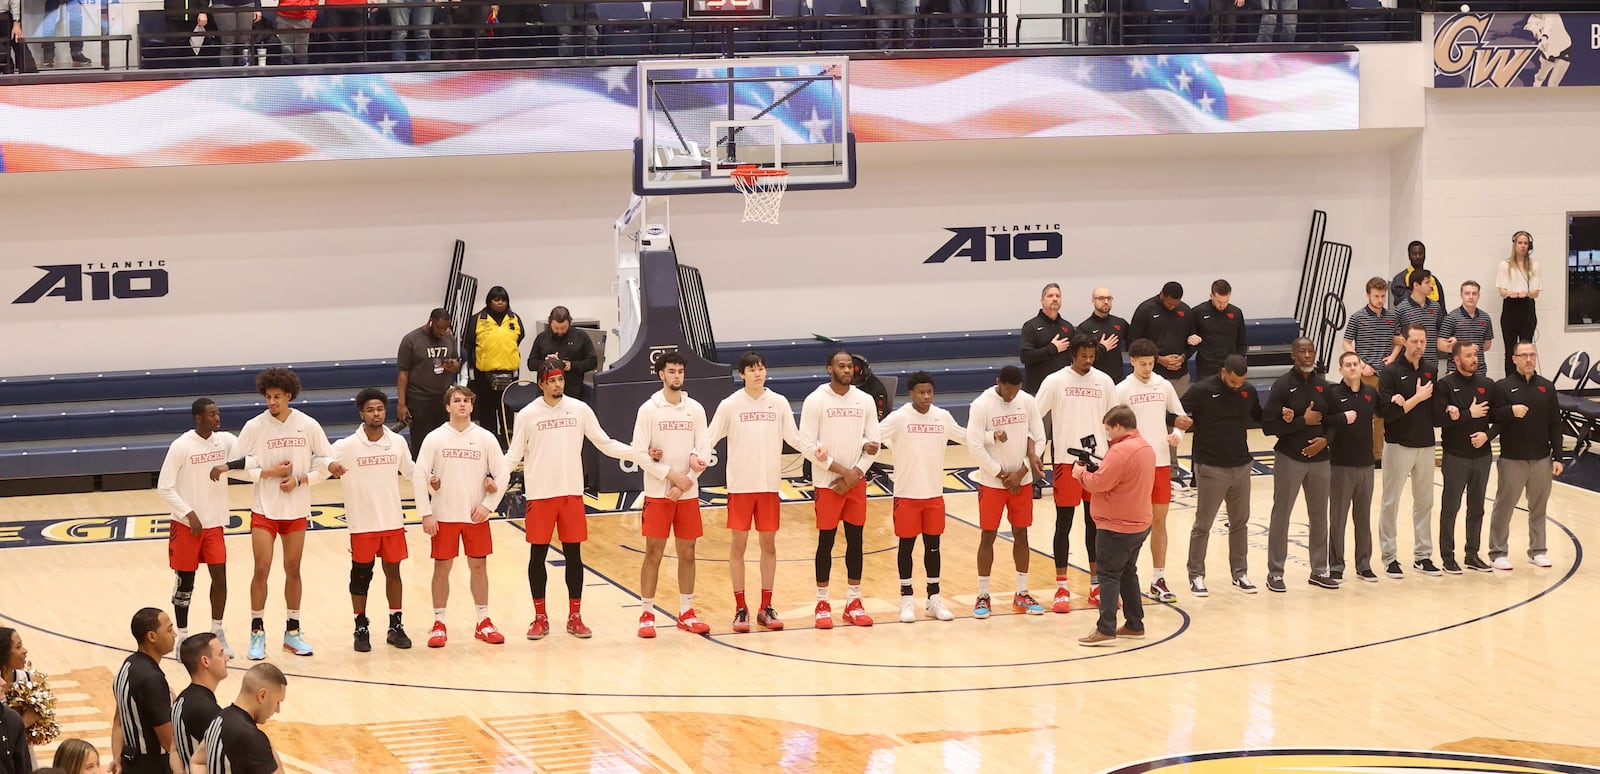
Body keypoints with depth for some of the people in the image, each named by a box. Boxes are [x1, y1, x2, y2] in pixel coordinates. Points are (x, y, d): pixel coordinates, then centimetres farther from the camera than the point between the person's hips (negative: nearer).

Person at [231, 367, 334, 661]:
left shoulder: (308, 426, -3)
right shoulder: (254, 426, -7)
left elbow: (325, 462, 2)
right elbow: (236, 465, -7)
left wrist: (300, 479, -12)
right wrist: (270, 473, -15)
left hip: (296, 509, 2)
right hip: (264, 508, -2)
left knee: (293, 569, 10)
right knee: (262, 568, -5)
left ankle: (292, 632, 20)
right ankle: (257, 633, 4)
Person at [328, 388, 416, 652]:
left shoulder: (397, 442, 2)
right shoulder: (347, 446, -10)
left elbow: (409, 471, 17)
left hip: (393, 521, 3)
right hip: (362, 524, -3)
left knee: (393, 571, 9)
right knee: (361, 576, 5)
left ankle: (395, 627, 20)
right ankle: (361, 629, 16)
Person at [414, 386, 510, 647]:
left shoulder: (485, 438, 0)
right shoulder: (435, 439, -3)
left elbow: (503, 473, 2)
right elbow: (419, 476, -5)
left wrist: (488, 505, -6)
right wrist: (426, 514, -10)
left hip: (476, 516, 1)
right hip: (443, 516, -1)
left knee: (479, 566, 7)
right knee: (442, 568, 3)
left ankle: (483, 623, 16)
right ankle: (439, 625, 11)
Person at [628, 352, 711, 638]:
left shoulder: (695, 409, 4)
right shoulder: (649, 409, -4)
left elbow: (704, 452, 3)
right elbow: (639, 453, -7)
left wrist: (685, 484, -9)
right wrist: (673, 475, -15)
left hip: (688, 494, 3)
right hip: (657, 494, -3)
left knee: (687, 553, 7)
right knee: (653, 553, -1)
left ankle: (686, 614, 15)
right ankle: (647, 615, 5)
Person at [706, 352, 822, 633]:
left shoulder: (779, 403, 2)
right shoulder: (730, 405, -4)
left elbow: (794, 437, 3)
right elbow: (710, 437, -4)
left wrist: (813, 450, -15)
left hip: (769, 485, 2)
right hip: (740, 486, -2)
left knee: (768, 545, 6)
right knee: (738, 545, 0)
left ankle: (766, 608, 13)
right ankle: (740, 608, 7)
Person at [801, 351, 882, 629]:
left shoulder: (865, 401, 4)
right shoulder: (815, 401, -7)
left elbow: (873, 443, 5)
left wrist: (853, 475, -8)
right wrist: (842, 470, -15)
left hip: (856, 482, 4)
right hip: (826, 483, -3)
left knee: (855, 540, 5)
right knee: (826, 541, 1)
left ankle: (853, 602, 13)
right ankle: (822, 604, 10)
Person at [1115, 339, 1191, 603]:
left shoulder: (1164, 386, 5)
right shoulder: (1122, 390, -4)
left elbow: (1181, 417, 14)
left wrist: (1177, 434, -7)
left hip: (1161, 462, 3)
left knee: (1159, 520, 6)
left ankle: (1159, 580, 12)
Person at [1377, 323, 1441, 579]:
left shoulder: (1431, 370, 5)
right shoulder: (1391, 372, -8)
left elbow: (1436, 404, 6)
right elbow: (1386, 412, -16)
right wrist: (1417, 398, -18)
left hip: (1426, 445, 4)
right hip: (1399, 445, -4)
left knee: (1424, 501, 9)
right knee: (1391, 502, 2)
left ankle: (1422, 555, 18)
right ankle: (1389, 557, 9)